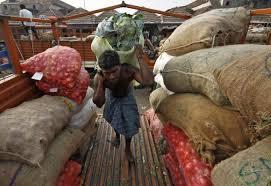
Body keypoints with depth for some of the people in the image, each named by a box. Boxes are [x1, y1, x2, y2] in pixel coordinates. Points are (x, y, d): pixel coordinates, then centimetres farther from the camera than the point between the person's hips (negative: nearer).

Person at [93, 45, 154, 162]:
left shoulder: (128, 70, -42)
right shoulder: (98, 78, -38)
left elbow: (148, 81, -58)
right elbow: (99, 103, -32)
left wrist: (140, 59, -56)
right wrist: (100, 83, -47)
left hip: (127, 97, -1)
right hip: (111, 97, 2)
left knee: (129, 123, -1)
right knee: (113, 118, 22)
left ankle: (127, 149, 28)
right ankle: (117, 135, 58)